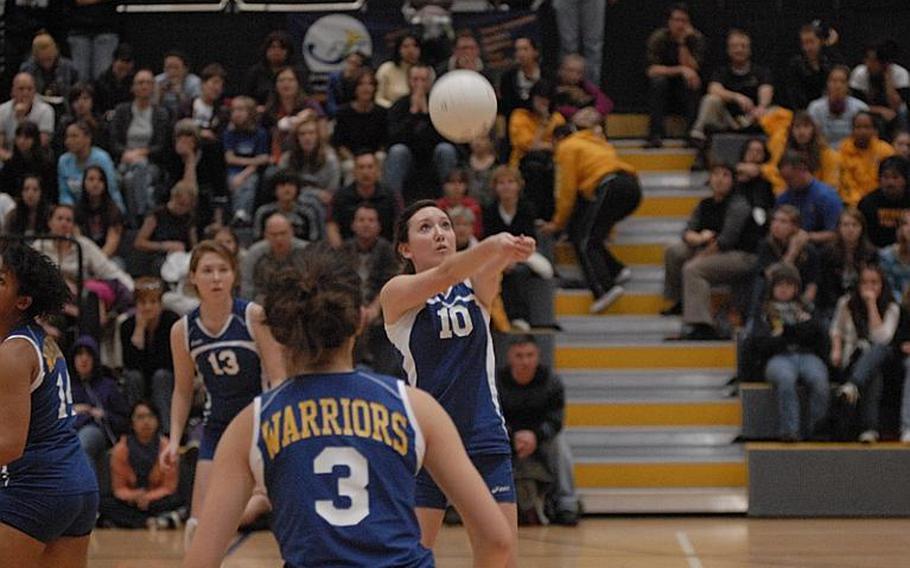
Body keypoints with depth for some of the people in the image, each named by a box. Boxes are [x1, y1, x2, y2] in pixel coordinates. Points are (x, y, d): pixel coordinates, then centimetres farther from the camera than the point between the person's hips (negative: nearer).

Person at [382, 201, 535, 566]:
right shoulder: (397, 293, -4)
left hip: (485, 438, 3)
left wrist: (507, 253, -43)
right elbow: (443, 276, -24)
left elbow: (489, 270, -18)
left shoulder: (476, 286, 6)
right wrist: (491, 245, -43)